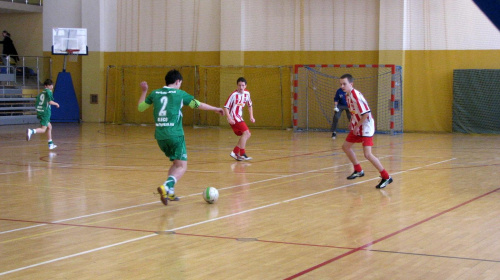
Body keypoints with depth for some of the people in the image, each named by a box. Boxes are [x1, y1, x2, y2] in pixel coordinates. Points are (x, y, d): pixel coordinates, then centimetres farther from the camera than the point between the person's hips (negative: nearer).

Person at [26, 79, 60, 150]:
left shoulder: (41, 93, 18)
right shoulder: (49, 91, -4)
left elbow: (36, 104, 17)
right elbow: (50, 102, -14)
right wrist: (56, 104, 3)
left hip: (39, 112, 8)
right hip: (45, 112, -8)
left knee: (49, 127, 18)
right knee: (43, 129, -11)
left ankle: (51, 144, 19)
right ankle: (31, 131, -36)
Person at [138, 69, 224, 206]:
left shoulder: (155, 93, 10)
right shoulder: (179, 94, 1)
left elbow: (140, 107, 21)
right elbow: (198, 105, 8)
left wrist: (144, 91, 34)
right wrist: (215, 109, 21)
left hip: (160, 136, 5)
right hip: (175, 135, -5)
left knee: (176, 163, 23)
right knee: (182, 167, -3)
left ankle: (169, 192, 11)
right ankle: (166, 187, -28)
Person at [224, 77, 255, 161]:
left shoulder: (247, 94, 6)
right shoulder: (234, 95, -15)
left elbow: (250, 105, 21)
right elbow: (226, 107, -15)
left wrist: (251, 116, 11)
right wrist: (229, 118, -26)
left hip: (239, 118, 8)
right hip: (233, 118, -8)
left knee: (247, 134, 11)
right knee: (246, 132, -21)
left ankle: (235, 152, 15)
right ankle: (242, 154, -22)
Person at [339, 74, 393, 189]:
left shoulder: (356, 96, -24)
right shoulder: (347, 95, 4)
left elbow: (366, 113, -26)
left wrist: (357, 126, -19)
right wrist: (353, 123, 11)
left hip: (366, 126, -10)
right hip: (356, 126, 10)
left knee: (367, 154, -17)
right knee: (346, 146, 17)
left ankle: (386, 177, -8)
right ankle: (358, 171, 33)